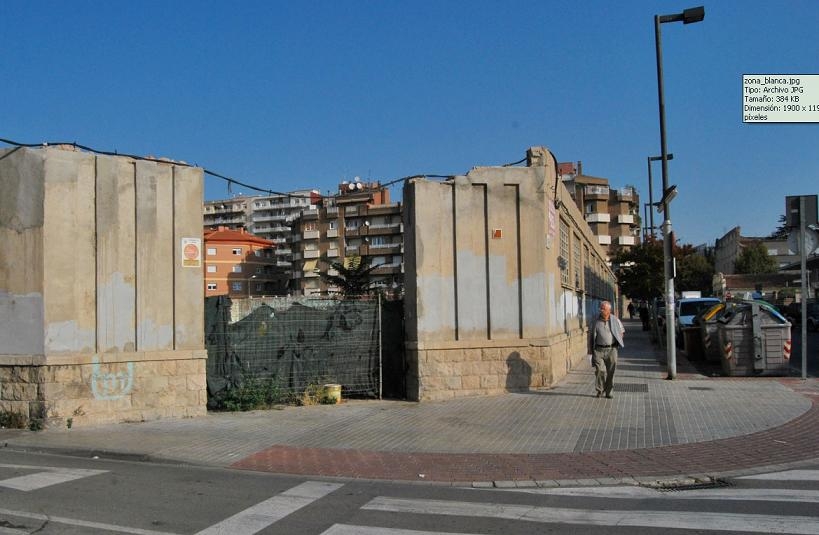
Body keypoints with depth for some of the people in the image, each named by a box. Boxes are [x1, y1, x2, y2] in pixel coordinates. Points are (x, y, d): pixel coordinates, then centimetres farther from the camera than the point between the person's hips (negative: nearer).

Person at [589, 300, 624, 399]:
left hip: (611, 349, 1)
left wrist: (618, 342, 12)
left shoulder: (615, 320, 2)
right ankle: (600, 390, 5)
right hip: (599, 350, -1)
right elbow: (592, 337, 10)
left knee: (610, 372, 4)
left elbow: (622, 331, 20)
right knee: (600, 370, -12)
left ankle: (608, 391, 18)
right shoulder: (597, 321, 3)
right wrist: (591, 350, 8)